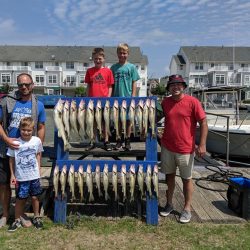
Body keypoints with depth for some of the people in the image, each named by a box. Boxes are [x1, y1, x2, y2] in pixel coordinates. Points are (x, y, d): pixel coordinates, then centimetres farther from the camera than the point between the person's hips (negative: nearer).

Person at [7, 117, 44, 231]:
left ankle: (36, 218, 31)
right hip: (21, 177, -1)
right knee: (20, 199, 10)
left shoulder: (37, 141, -8)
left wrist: (38, 169, 7)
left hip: (34, 176, 1)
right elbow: (11, 159, -3)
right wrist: (12, 175, -2)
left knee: (35, 197, 12)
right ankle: (17, 220, 27)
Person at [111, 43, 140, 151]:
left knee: (128, 120, 5)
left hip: (128, 97, -1)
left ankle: (127, 141, 17)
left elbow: (134, 83, 1)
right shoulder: (113, 67, 6)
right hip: (116, 98, 2)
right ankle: (119, 140, 19)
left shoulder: (131, 67, 2)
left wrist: (133, 97, -6)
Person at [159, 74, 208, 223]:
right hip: (167, 147, 4)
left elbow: (203, 123, -9)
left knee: (187, 179, 10)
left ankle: (187, 209, 24)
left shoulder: (192, 102, -10)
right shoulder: (165, 102, 3)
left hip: (186, 149, -4)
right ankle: (169, 204, 33)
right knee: (169, 176, 16)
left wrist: (202, 145, -13)